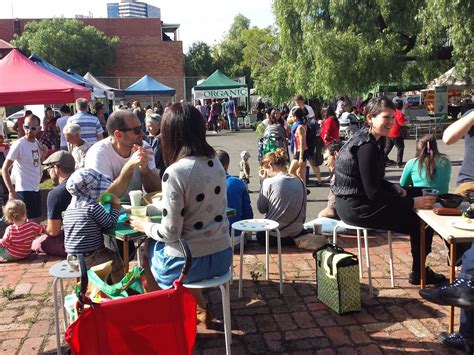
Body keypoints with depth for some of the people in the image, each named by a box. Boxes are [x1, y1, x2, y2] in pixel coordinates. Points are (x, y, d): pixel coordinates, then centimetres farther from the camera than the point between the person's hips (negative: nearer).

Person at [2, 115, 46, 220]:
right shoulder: (18, 145, -17)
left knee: (34, 220, 19)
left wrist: (43, 153, -3)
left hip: (35, 188, 8)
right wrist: (11, 191, -20)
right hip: (24, 190, -8)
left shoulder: (37, 142, 5)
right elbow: (4, 169, -16)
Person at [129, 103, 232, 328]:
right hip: (222, 256, 6)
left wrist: (145, 226, 1)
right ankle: (200, 309, 33)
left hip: (191, 263, -6)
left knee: (149, 249, 24)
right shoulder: (215, 162, 0)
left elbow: (170, 232, -19)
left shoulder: (175, 172, -22)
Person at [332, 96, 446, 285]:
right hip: (358, 209, -10)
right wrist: (413, 203, -18)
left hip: (352, 204, 10)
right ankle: (419, 273, 17)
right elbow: (373, 193, -23)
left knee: (417, 192, 17)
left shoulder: (362, 138, 9)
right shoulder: (367, 147, -21)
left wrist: (397, 189, 2)